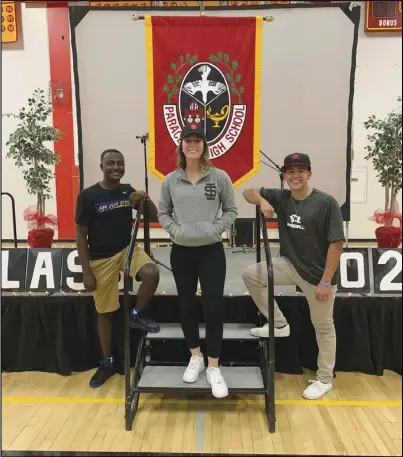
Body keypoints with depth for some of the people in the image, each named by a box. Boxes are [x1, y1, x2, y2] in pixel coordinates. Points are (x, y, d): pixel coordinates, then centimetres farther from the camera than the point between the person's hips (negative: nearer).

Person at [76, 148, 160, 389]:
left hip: (127, 249, 3)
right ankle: (108, 362, 28)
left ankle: (138, 314, 1)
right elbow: (81, 235, -7)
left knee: (152, 273, -29)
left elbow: (154, 217, 2)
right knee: (104, 312, 8)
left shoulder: (128, 191, 1)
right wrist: (86, 271, -10)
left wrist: (145, 198, -18)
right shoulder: (88, 196, -10)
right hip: (101, 259, -2)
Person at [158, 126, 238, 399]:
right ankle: (196, 357, 33)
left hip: (211, 251, -2)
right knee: (186, 305, 12)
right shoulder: (170, 180, 3)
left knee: (214, 308, -4)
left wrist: (216, 229, -11)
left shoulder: (220, 177, -2)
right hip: (181, 251, 3)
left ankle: (214, 367, 14)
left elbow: (231, 210, 3)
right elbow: (163, 212, 10)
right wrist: (174, 230, -7)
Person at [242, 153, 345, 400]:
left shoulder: (326, 203, -17)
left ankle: (325, 379, 31)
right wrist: (262, 201, -17)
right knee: (251, 275, -8)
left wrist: (326, 281, -18)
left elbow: (337, 243, -17)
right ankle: (279, 324, 9)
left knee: (323, 327, 9)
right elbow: (249, 192, 6)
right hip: (290, 265, 5)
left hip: (318, 273, -5)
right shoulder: (280, 197, -2)